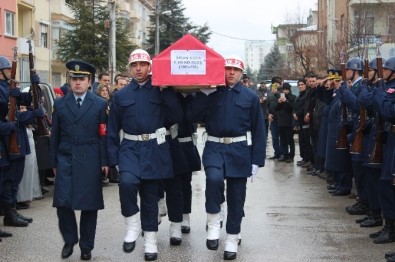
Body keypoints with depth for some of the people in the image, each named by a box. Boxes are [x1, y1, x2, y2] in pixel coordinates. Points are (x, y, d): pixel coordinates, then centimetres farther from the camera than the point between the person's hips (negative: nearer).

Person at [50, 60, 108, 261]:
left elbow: (103, 135, 2)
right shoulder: (60, 104, 8)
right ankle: (69, 240, 16)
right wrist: (54, 162, 6)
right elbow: (55, 136, 9)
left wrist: (104, 162, -3)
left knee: (89, 205, 3)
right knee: (62, 202, -5)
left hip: (90, 161, -1)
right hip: (65, 160, 1)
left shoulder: (100, 104, 4)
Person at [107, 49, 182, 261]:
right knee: (127, 181, -27)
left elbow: (177, 117, -7)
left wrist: (166, 91, -11)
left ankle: (150, 242, 19)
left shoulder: (160, 91, 4)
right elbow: (113, 129, 7)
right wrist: (113, 158, 1)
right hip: (130, 147, 0)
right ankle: (132, 225, -5)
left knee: (150, 196, 6)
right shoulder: (120, 95, 6)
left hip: (154, 148, 0)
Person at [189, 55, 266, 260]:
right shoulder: (211, 94, 6)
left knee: (236, 197, 6)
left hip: (240, 150, 1)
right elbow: (193, 117, -2)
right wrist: (204, 93, -9)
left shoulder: (250, 97, 4)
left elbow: (258, 130, 3)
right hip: (215, 147, -1)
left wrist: (257, 160, -2)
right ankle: (213, 224, -11)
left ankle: (232, 239, 19)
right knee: (214, 178, -29)